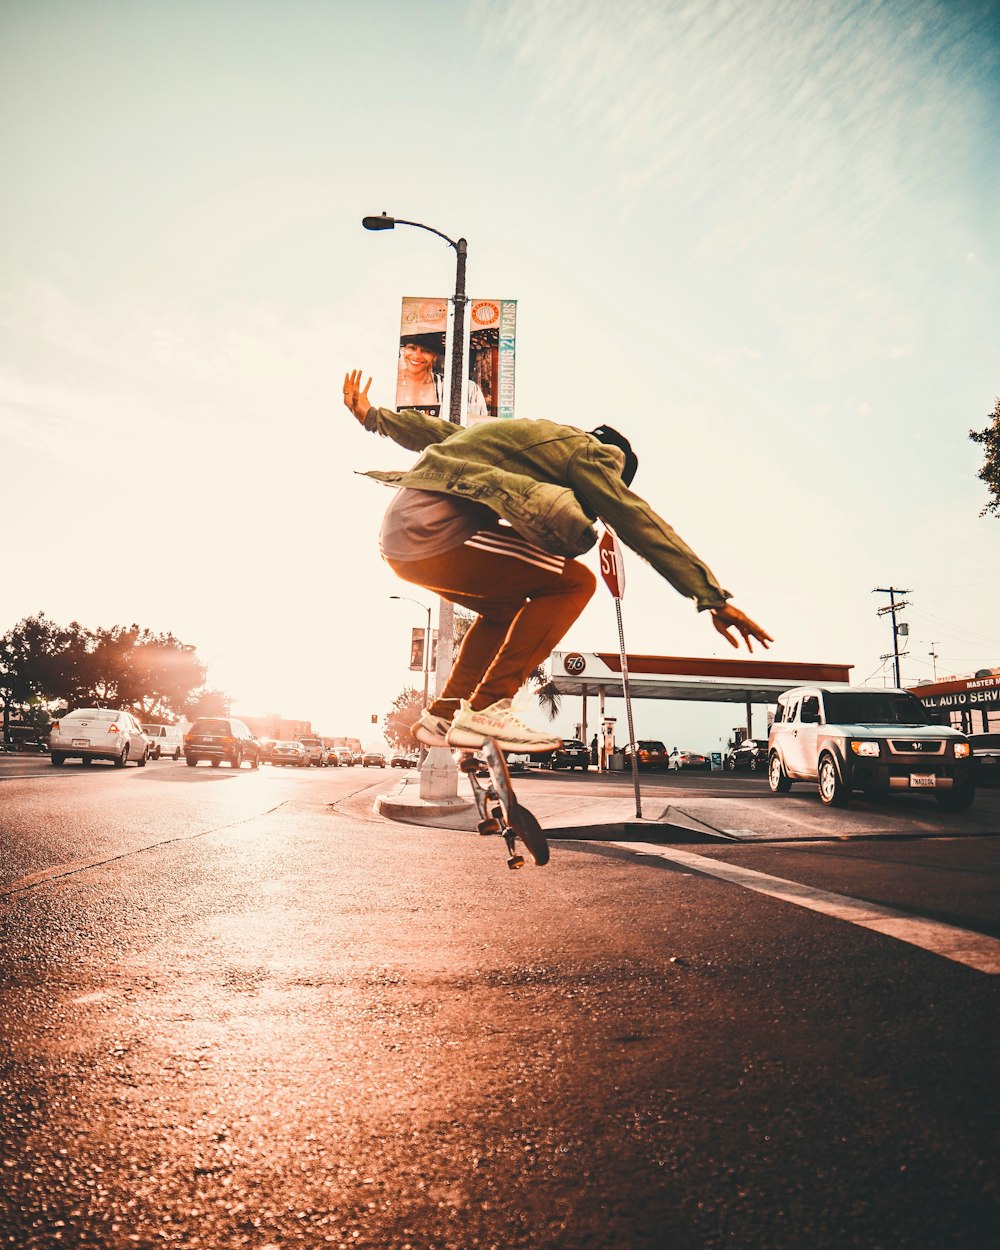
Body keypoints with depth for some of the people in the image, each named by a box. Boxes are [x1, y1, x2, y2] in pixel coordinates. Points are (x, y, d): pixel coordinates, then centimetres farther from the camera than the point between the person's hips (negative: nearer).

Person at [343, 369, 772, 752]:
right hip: (441, 533, -9)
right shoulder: (586, 450, 7)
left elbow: (437, 431, 36)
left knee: (504, 605, 27)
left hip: (397, 537, 9)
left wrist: (373, 416, 49)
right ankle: (485, 710, -7)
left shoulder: (517, 433, 30)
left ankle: (441, 716, 23)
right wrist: (712, 597, 0)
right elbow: (640, 523, 1)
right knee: (573, 582, -1)